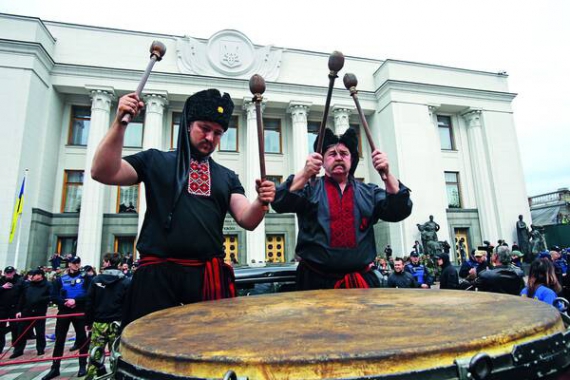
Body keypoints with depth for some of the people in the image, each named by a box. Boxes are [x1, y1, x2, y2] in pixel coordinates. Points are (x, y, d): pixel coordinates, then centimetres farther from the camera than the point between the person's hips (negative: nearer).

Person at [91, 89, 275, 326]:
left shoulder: (227, 177, 12)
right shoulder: (156, 160, 7)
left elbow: (247, 221, 3)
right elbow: (102, 173, -3)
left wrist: (261, 201, -18)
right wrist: (120, 123, -12)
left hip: (210, 275, 2)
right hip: (157, 273, -1)